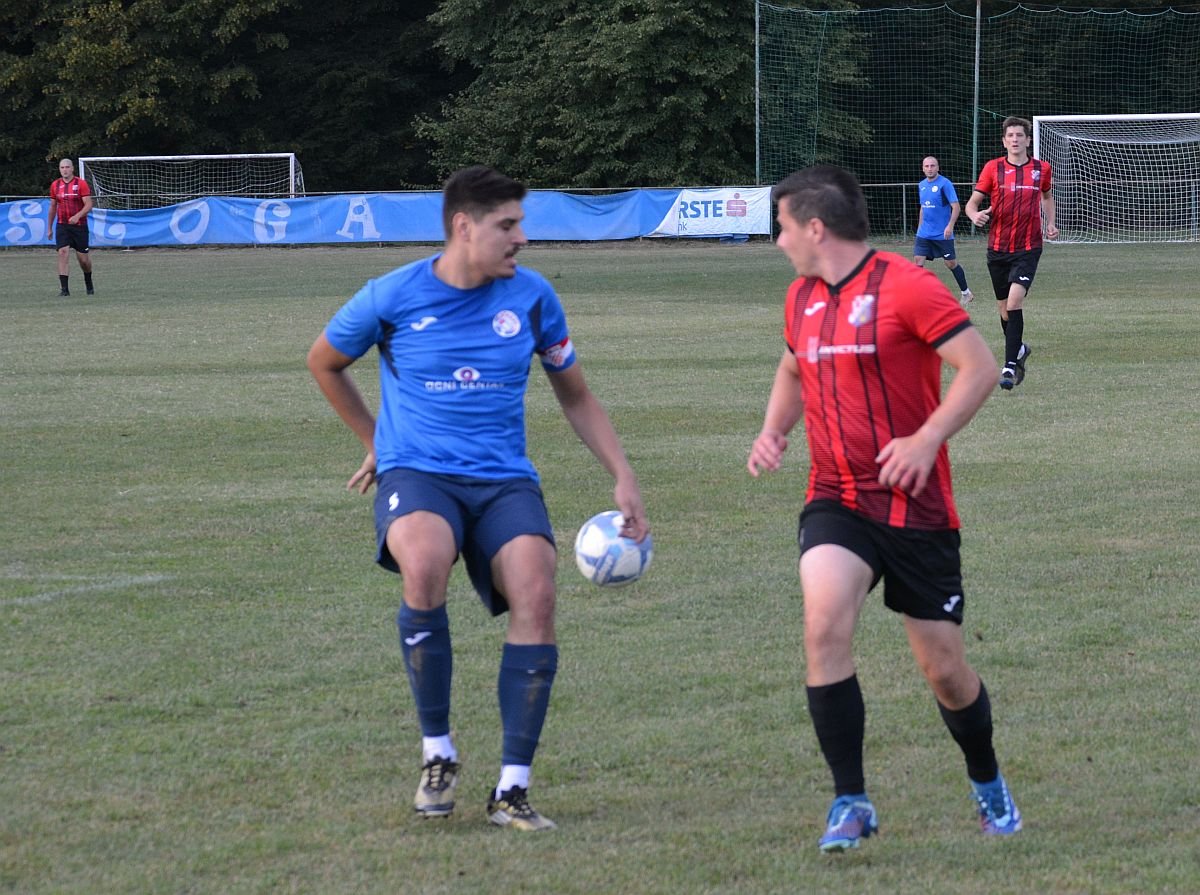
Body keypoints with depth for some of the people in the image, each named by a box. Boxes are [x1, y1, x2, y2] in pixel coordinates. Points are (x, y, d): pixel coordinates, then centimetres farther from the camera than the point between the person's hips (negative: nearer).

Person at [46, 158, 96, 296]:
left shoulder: (81, 184, -7)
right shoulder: (55, 185, 6)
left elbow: (88, 205, -12)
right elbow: (52, 207, 16)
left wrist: (77, 216, -29)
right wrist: (49, 228, 17)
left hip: (79, 225, -2)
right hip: (62, 226, 2)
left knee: (83, 258, 4)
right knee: (63, 253, -15)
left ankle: (89, 284, 33)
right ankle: (64, 288, -16)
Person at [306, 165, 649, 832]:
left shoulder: (531, 296, 3)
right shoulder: (393, 297, -4)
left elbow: (576, 396, 16)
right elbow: (324, 363, 16)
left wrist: (624, 477, 7)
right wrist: (376, 442, 19)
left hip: (504, 479, 2)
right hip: (417, 473, -2)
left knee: (536, 596, -24)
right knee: (425, 565, -35)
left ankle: (513, 788, -14)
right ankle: (438, 752, -16)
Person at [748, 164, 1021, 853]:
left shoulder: (906, 286, -12)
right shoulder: (803, 299, 9)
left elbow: (980, 367, -15)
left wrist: (926, 440, -25)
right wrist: (775, 431, 10)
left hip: (915, 506, -4)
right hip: (836, 503, 4)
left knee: (945, 669, 4)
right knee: (825, 626, -22)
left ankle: (989, 788, 33)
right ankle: (850, 803, -15)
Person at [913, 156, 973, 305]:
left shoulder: (945, 184, -11)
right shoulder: (921, 185, 9)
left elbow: (956, 207, -15)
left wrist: (950, 226, -26)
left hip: (943, 235, -5)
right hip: (924, 234, 5)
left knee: (951, 263, 5)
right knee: (917, 261, -7)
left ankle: (965, 292, 23)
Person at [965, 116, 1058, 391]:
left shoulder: (1041, 169, 3)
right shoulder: (993, 168, -1)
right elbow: (972, 202, 1)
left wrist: (1050, 224, 8)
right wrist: (975, 215, -22)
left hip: (1028, 247, -2)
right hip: (998, 247, 2)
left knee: (1015, 299, -20)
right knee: (1005, 309, 10)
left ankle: (1010, 365, -19)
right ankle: (1019, 350, 38)